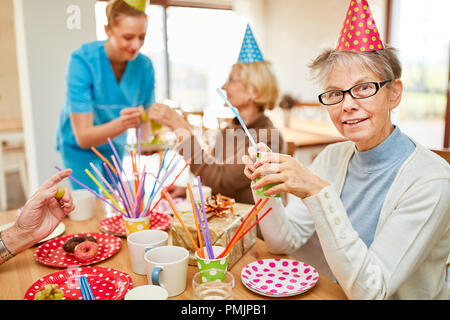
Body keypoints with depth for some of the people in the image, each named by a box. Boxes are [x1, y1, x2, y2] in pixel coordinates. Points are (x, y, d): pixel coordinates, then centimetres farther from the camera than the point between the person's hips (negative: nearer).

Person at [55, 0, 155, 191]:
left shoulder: (144, 66, -14)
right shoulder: (82, 61, -25)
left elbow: (145, 120, -2)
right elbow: (83, 137, -27)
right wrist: (121, 124, -44)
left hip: (115, 146, 4)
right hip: (79, 148, -4)